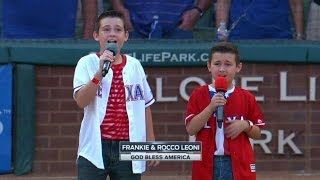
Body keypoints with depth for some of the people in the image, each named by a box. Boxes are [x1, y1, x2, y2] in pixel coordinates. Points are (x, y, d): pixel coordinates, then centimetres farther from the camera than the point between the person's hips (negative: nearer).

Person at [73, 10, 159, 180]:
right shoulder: (87, 63, -2)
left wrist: (151, 143, 14)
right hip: (95, 149, -3)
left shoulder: (135, 66, 7)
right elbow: (81, 101, -16)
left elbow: (145, 106, 14)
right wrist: (100, 72, -26)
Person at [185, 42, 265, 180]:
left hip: (239, 165, 1)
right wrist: (210, 108, -17)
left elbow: (257, 134, 10)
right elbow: (191, 129, -7)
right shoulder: (199, 95, 2)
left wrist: (245, 125, -10)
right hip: (208, 165, -1)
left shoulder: (246, 98, 5)